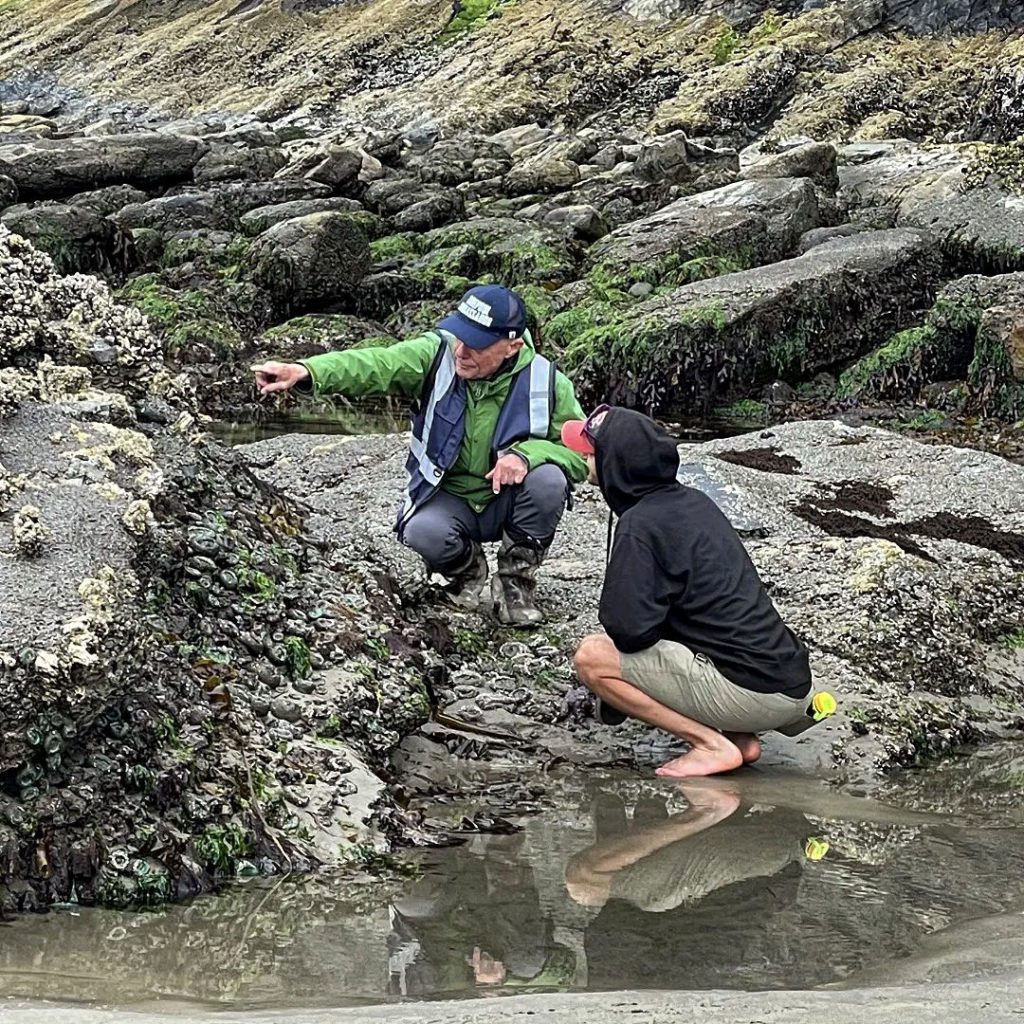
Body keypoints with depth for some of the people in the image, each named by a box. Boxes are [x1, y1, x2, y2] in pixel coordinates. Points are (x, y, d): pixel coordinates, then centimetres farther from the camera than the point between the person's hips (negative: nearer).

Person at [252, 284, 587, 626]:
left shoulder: (546, 381, -14)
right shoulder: (435, 354, -15)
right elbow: (372, 365, -32)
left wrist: (525, 454, -32)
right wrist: (305, 371, -51)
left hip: (508, 500, 1)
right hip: (447, 498, 0)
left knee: (548, 478, -31)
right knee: (422, 532, -34)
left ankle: (517, 581, -5)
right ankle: (467, 570, 6)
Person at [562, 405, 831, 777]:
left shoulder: (640, 523, -11)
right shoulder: (695, 502, 15)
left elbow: (629, 629, -19)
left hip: (749, 690, -9)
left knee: (591, 657, -5)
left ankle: (712, 744, -7)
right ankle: (739, 738, 10)